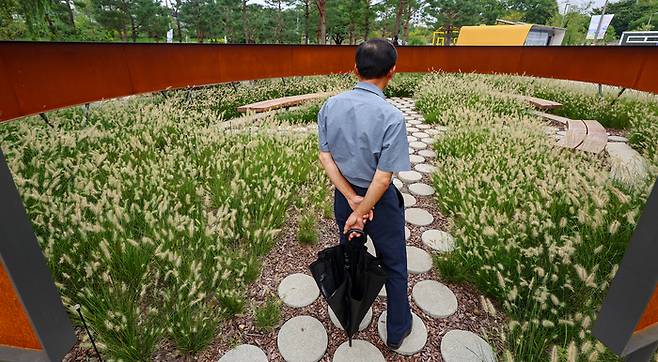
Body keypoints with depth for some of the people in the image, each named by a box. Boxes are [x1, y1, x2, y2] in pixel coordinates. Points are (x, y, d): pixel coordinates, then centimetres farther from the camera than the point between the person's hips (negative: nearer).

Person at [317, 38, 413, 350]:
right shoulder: (392, 117, -24)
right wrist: (361, 211, -13)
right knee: (394, 266, 19)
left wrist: (352, 199, -10)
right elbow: (383, 178, -24)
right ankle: (397, 330, 41)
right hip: (379, 200, -4)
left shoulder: (329, 106, -9)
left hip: (343, 196, 5)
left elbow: (325, 157, -9)